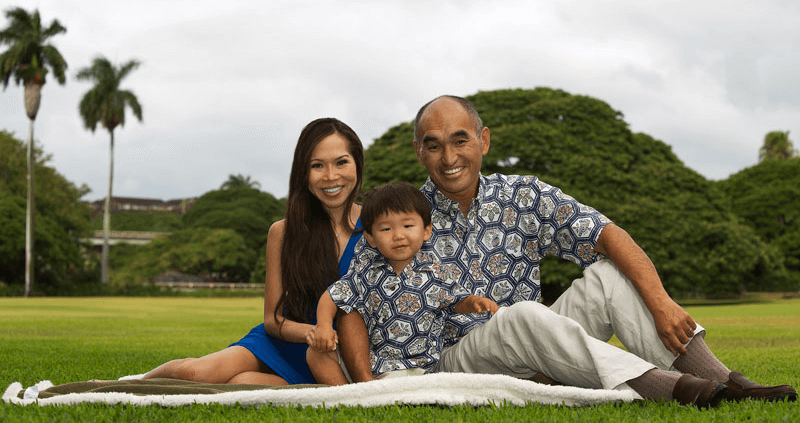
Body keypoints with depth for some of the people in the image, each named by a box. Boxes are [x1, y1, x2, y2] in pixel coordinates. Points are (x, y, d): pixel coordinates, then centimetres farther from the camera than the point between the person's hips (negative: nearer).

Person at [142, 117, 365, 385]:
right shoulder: (283, 233, 3)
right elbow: (273, 319, 3)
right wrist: (313, 332, -19)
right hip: (279, 343, 2)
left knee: (242, 383, -32)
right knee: (193, 372, -29)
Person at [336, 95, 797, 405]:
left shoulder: (523, 195, 2)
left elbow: (607, 235, -7)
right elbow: (353, 307, -8)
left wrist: (660, 301, -23)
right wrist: (369, 387, -24)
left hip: (535, 357, 3)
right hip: (456, 361, -3)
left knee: (608, 274, -15)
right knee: (522, 315, -33)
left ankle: (727, 382, -27)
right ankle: (676, 390, -45)